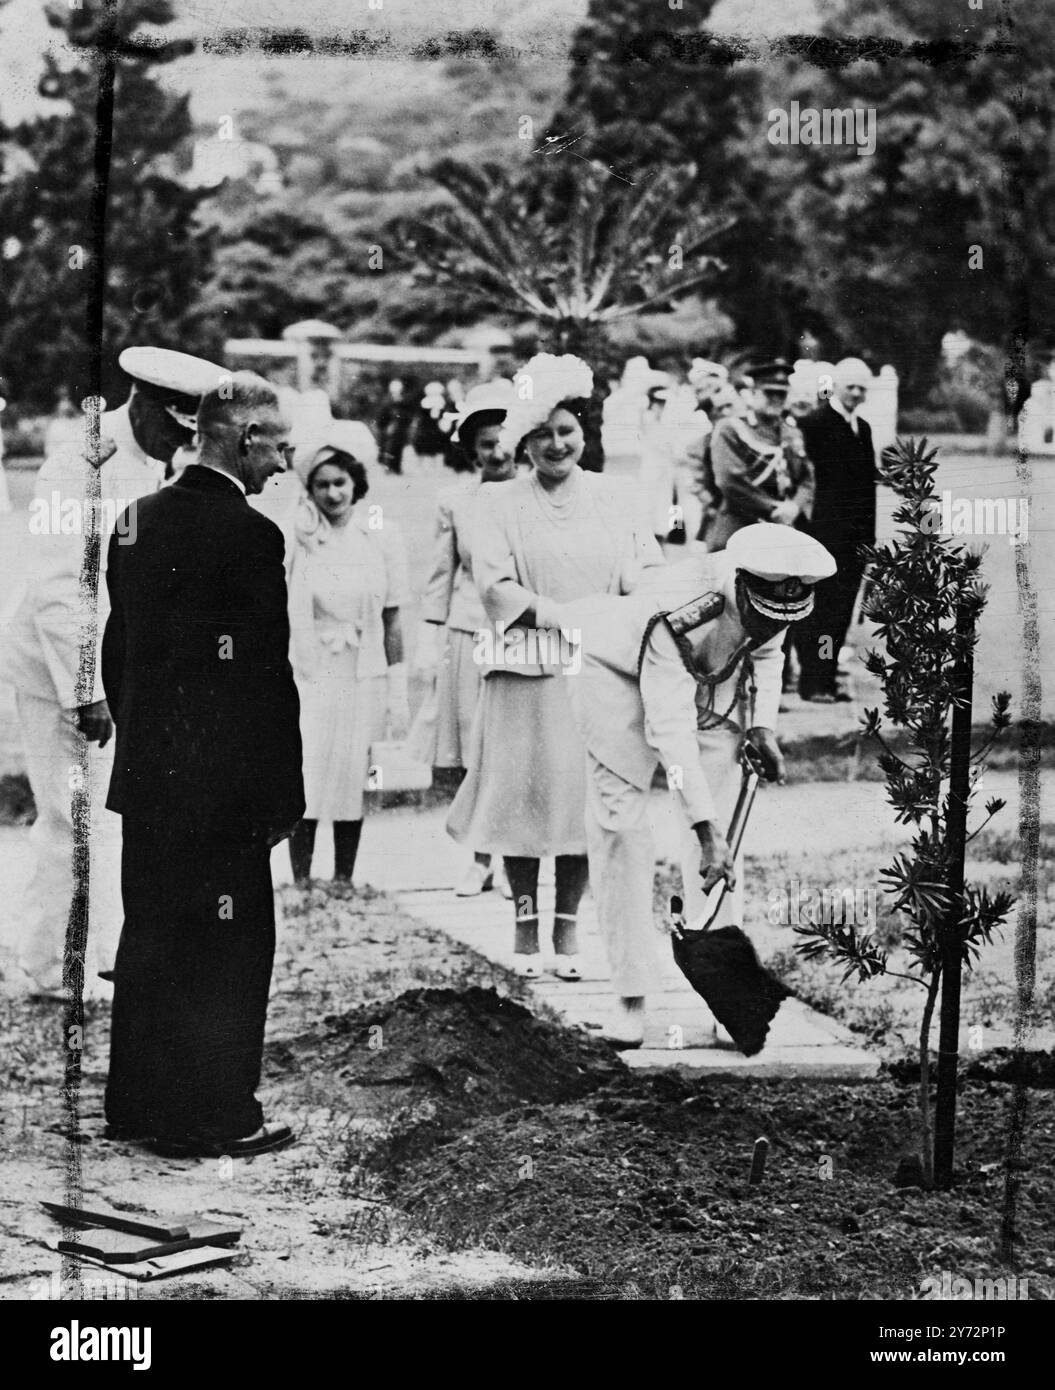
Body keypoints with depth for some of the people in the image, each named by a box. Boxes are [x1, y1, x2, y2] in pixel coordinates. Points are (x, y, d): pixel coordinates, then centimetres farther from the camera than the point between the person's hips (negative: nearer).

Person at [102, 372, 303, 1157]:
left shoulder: (139, 519, 8)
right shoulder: (250, 535, -16)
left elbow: (118, 646, 13)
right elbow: (272, 675, -15)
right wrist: (285, 795, -9)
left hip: (146, 775, 8)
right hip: (221, 783, -8)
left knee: (152, 937, 16)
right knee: (228, 945, 2)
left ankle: (137, 1103, 26)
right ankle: (211, 1115, 7)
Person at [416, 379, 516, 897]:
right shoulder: (455, 501, 6)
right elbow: (441, 573, 11)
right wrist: (430, 637, 7)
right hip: (469, 636, 2)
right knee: (474, 756, 4)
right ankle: (480, 862, 12)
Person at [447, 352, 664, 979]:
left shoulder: (609, 499, 10)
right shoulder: (502, 504, 4)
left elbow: (645, 577, 4)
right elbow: (496, 586, -7)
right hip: (526, 675, -1)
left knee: (587, 797, 2)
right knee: (526, 793, 2)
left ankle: (568, 922, 13)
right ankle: (525, 918, 16)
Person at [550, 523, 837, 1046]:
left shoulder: (772, 597, -23)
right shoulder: (675, 612, -41)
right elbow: (671, 730, -42)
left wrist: (763, 726, -10)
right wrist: (708, 834, -45)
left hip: (713, 681, 6)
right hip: (623, 677, -5)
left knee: (725, 821, -3)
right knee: (619, 828, -12)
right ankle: (632, 994, -6)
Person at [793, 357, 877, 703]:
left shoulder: (863, 428, 17)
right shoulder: (815, 423, -7)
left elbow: (868, 483, 17)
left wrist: (869, 535, 13)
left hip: (857, 537, 7)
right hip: (826, 533, -7)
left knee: (842, 609, 8)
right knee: (820, 607, -4)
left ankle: (829, 675, 15)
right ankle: (812, 681, 0)